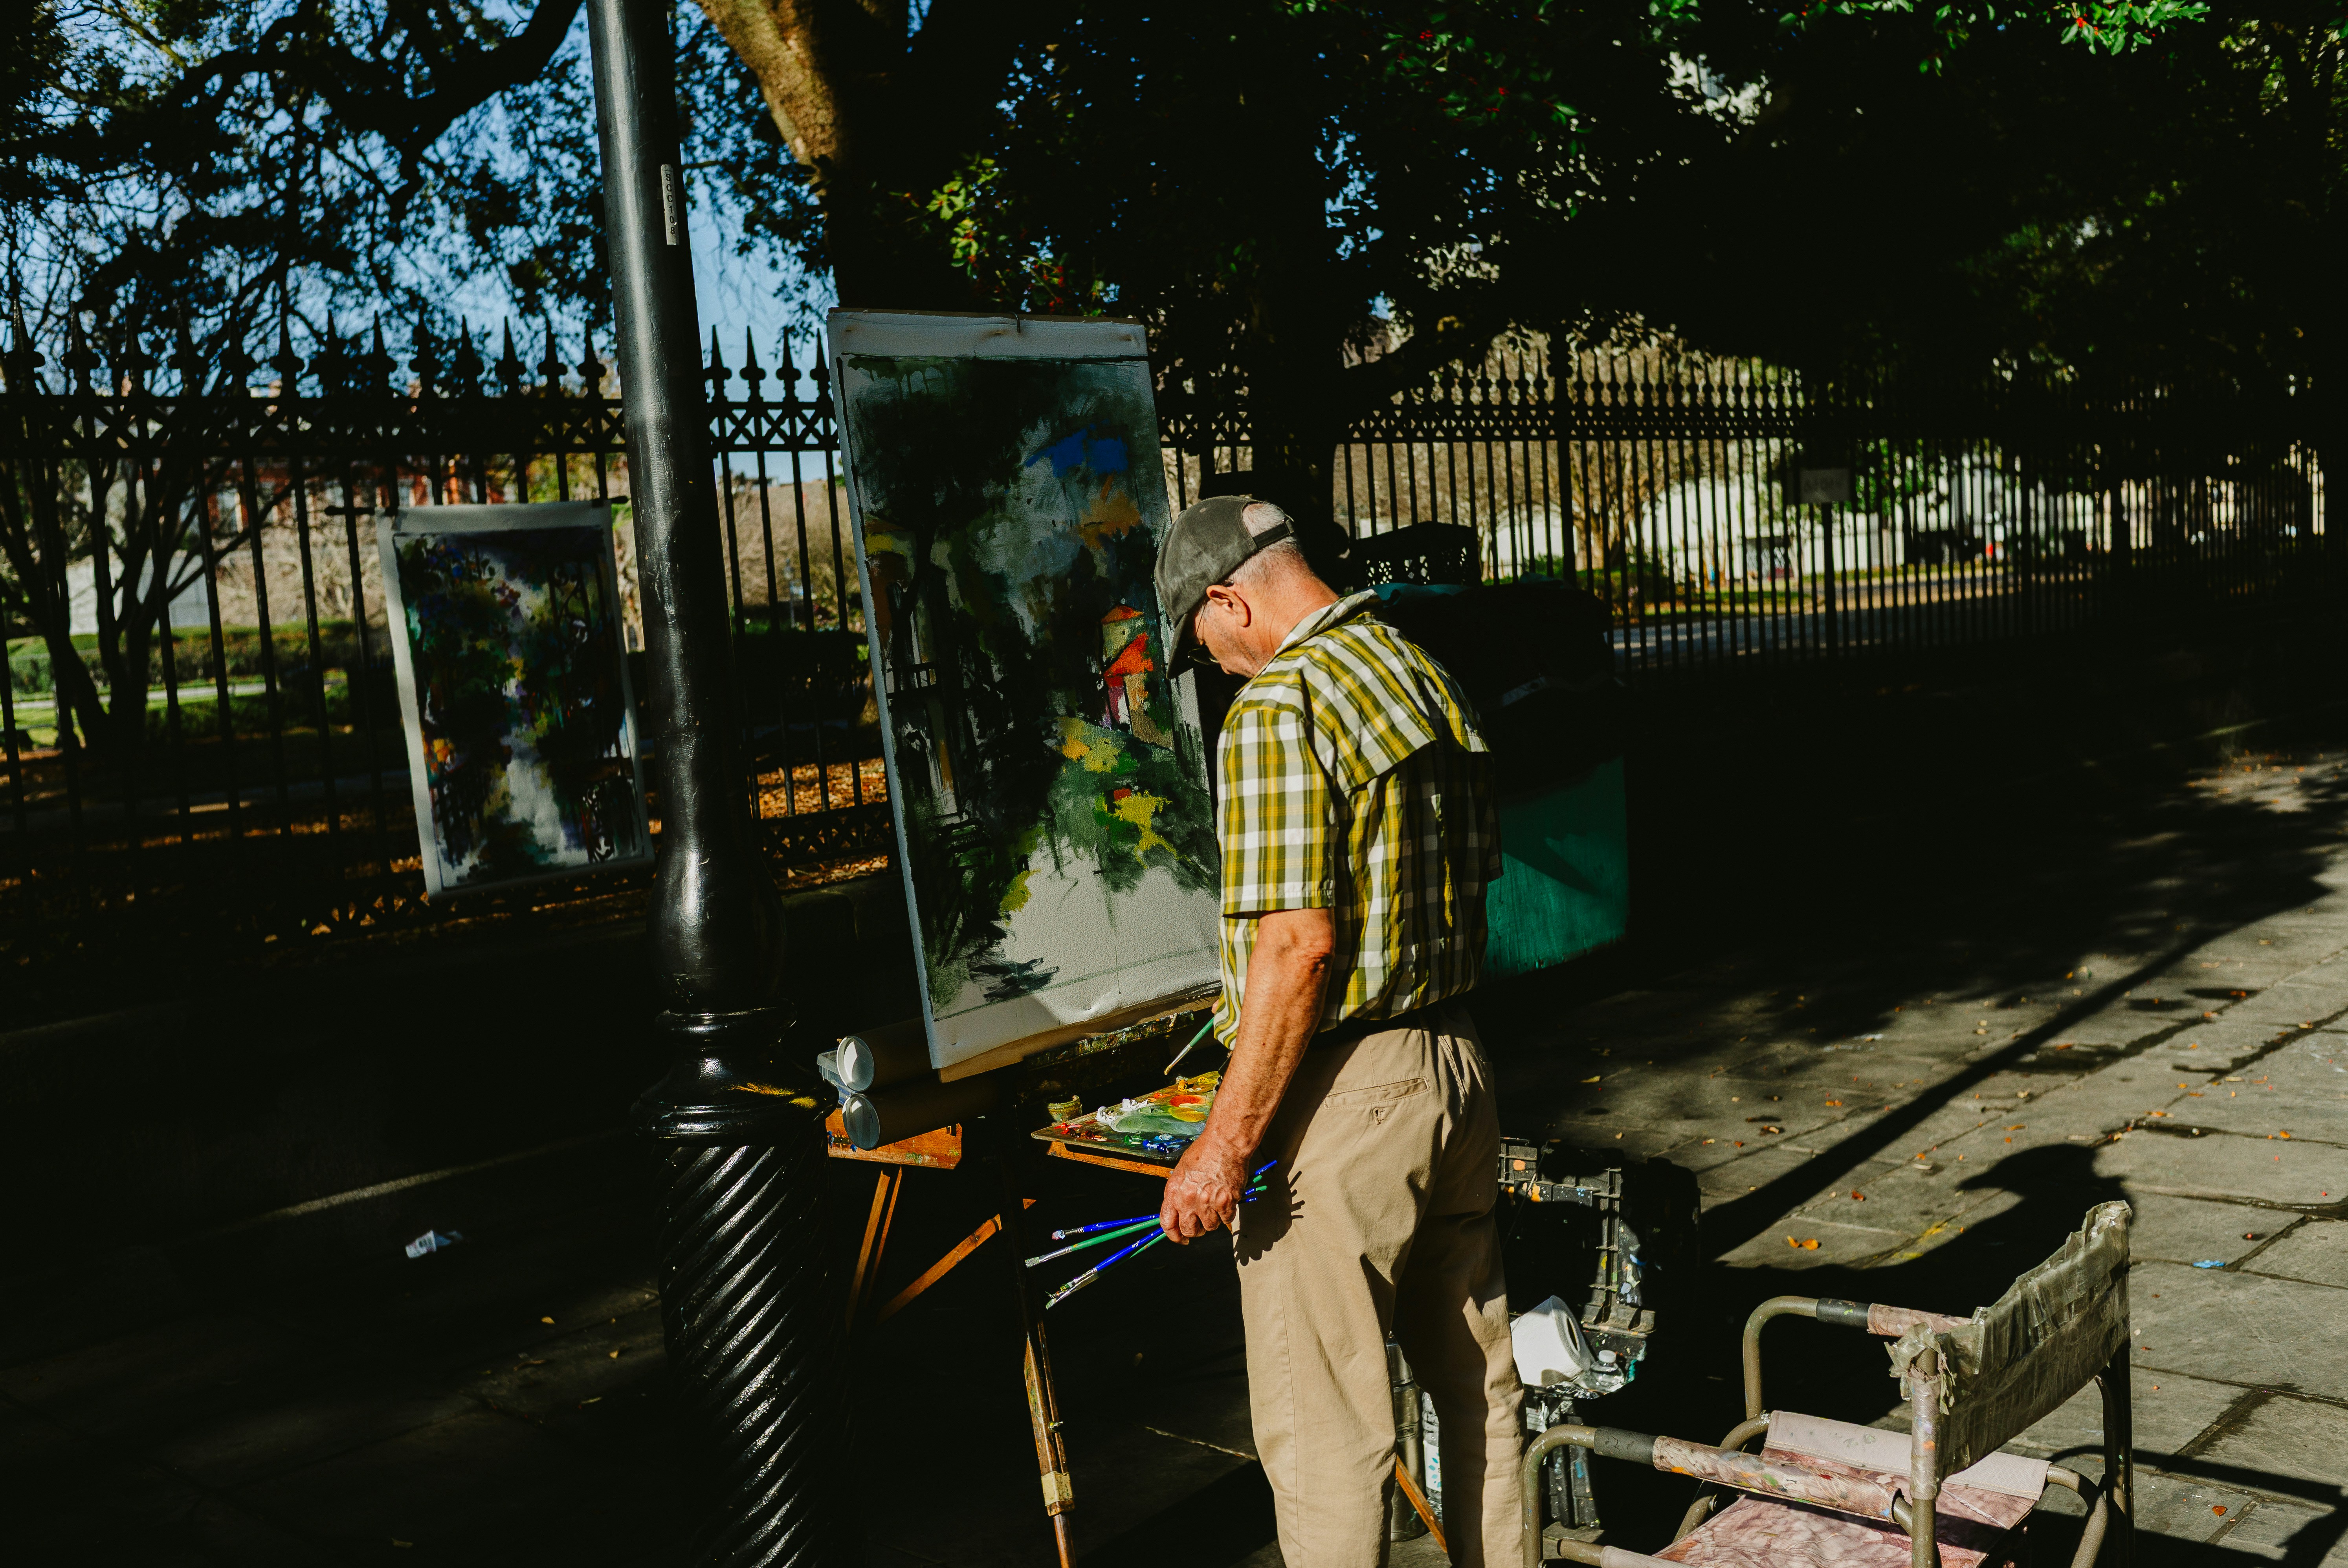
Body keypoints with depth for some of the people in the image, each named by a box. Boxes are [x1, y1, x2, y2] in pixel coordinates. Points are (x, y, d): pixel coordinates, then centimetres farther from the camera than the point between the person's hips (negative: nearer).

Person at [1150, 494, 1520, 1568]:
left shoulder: (1281, 705, -17)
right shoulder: (1428, 676, 10)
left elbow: (1298, 948, -23)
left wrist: (1226, 1145, -20)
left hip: (1340, 1096, -9)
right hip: (1456, 1063, 9)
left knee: (1321, 1427, 3)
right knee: (1477, 1377, 22)